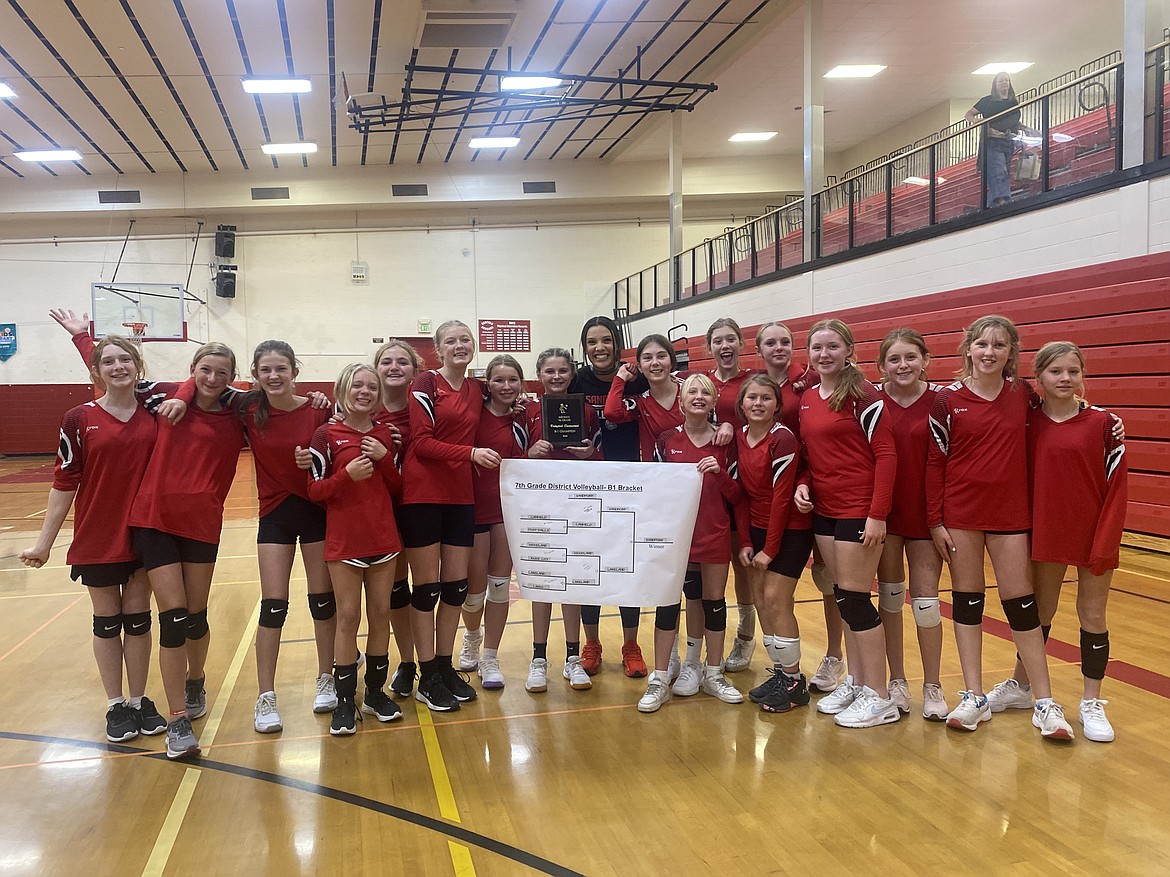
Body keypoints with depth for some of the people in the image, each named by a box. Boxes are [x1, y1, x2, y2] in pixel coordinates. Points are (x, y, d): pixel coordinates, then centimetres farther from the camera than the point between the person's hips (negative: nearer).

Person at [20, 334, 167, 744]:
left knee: (138, 619, 10)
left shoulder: (154, 414, -1)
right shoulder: (79, 420, -6)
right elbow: (64, 483, -4)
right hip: (97, 538, -1)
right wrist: (44, 542, -3)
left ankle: (140, 701, 23)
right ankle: (116, 707, 21)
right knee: (107, 622, 9)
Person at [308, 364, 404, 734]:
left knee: (381, 613, 9)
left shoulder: (384, 434, 7)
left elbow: (396, 486, 10)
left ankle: (375, 692, 23)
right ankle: (345, 701, 10)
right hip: (345, 539, -4)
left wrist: (384, 458, -8)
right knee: (348, 616, -1)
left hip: (383, 536, 4)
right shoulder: (326, 435, -5)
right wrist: (348, 474, -21)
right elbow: (314, 490, -6)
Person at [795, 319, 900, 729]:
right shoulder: (807, 399, 10)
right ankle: (855, 682, 24)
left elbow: (885, 454, -14)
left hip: (858, 510, -7)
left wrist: (877, 514, -18)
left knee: (854, 598, -4)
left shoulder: (862, 395, -11)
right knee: (843, 598, 13)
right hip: (823, 510, 7)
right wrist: (803, 484, -1)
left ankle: (878, 697, 6)